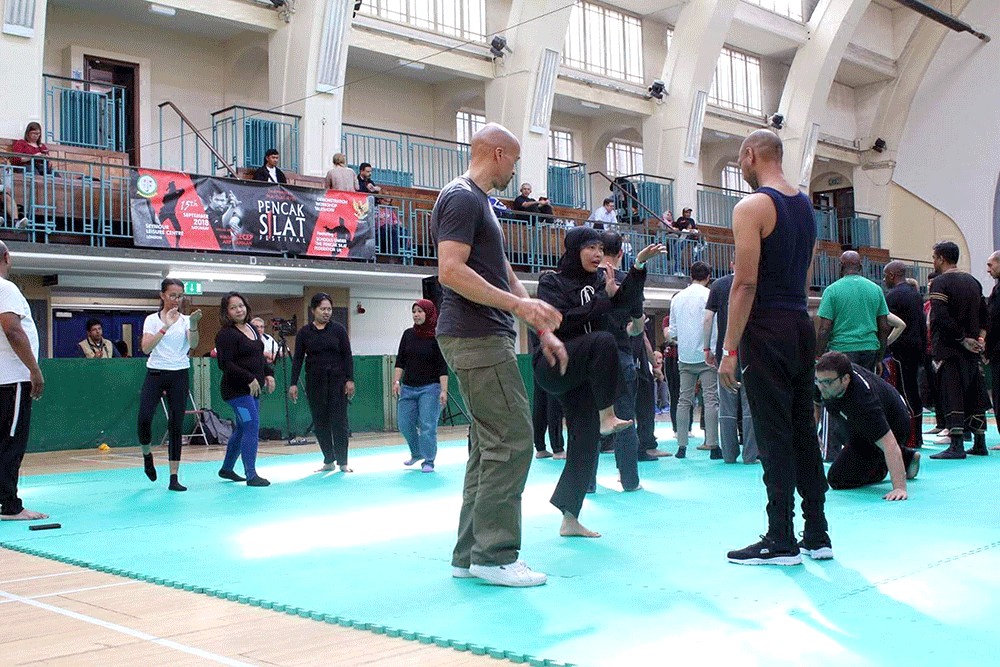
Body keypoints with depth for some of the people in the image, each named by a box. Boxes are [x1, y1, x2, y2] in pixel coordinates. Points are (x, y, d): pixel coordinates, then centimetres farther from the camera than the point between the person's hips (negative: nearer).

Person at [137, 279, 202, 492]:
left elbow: (193, 344, -14)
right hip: (155, 373, -1)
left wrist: (194, 324, -32)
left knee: (176, 426, 0)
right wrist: (166, 326, -23)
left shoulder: (185, 320, 5)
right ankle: (147, 454, 17)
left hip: (179, 375, 1)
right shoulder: (152, 320, 2)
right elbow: (146, 348, -14)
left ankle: (174, 477, 4)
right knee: (144, 418, -15)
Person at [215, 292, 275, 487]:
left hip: (252, 389, 9)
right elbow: (225, 364, -19)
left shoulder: (252, 329, 13)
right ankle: (251, 475, -7)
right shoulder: (226, 334, -14)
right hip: (236, 389, -9)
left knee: (243, 429, 16)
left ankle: (226, 468, 31)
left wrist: (268, 373, 9)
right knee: (251, 427, -12)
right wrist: (249, 379, -22)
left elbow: (259, 357, 23)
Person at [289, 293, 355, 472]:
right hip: (315, 382, 2)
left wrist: (350, 380, -8)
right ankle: (328, 461, 15)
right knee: (320, 422, 4)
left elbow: (347, 355, -1)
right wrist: (293, 384, -3)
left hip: (337, 380, -2)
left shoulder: (338, 329, 0)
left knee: (339, 420, -3)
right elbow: (297, 359, 3)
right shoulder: (304, 332, 3)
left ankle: (342, 462, 5)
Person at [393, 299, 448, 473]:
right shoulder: (408, 334, 5)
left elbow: (442, 367, -9)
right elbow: (400, 361, 6)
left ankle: (428, 461, 7)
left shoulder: (437, 337, -7)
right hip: (408, 387, 4)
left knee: (427, 425, -5)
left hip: (430, 388, -4)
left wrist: (444, 390, -15)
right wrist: (396, 382, -4)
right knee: (405, 424, 6)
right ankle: (416, 453, 30)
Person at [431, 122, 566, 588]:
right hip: (477, 338, -11)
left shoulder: (479, 201, 22)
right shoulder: (462, 197, -9)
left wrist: (543, 329, 19)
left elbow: (504, 276, 23)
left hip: (484, 338, 11)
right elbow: (451, 270, -21)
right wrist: (518, 304, -23)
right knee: (512, 442, -10)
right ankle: (494, 554, -3)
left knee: (489, 446, 11)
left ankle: (470, 555, 16)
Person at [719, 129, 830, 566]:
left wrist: (729, 351, -15)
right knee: (804, 429, 12)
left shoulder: (752, 206, -11)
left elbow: (745, 283, -16)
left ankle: (781, 541, 1)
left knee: (774, 434, -4)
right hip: (802, 326, 8)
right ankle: (816, 533, 18)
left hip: (768, 330, -8)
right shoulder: (805, 206, 16)